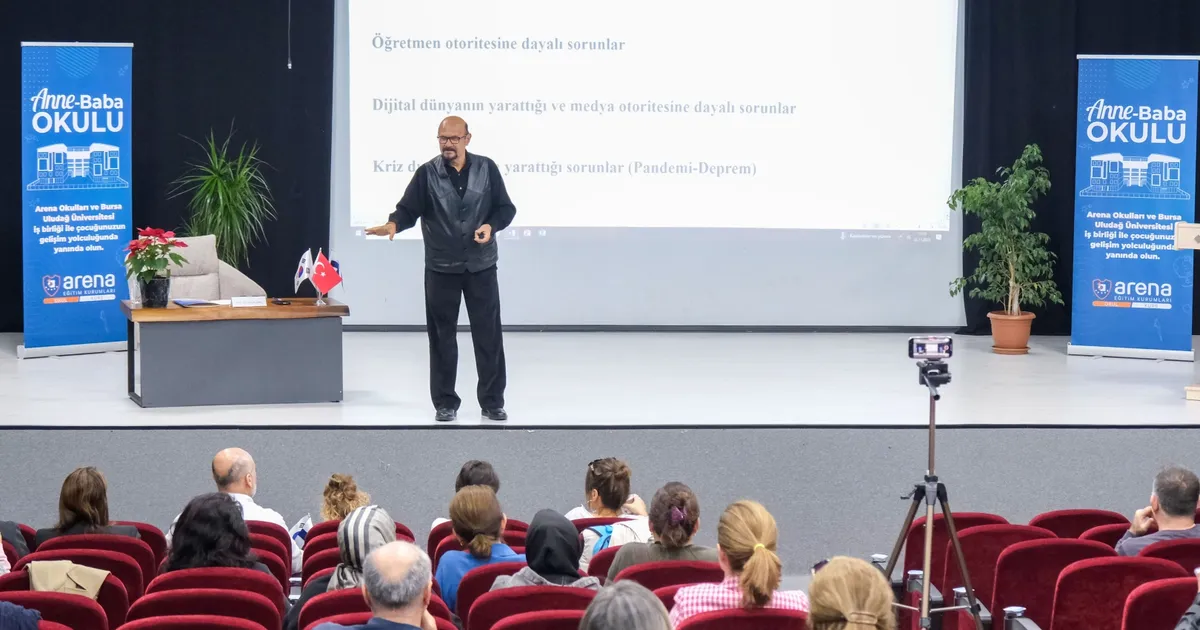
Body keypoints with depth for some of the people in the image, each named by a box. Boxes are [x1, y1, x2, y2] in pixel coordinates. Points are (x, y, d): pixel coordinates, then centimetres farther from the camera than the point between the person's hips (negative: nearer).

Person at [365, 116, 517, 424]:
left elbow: (505, 208, 4)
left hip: (481, 267, 0)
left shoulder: (486, 169, 0)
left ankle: (492, 402, 12)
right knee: (442, 337, 5)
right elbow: (408, 209, -8)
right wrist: (394, 224, -30)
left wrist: (491, 226, -16)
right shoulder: (427, 173, -3)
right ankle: (445, 403, 14)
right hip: (441, 269, 0)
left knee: (488, 334, 3)